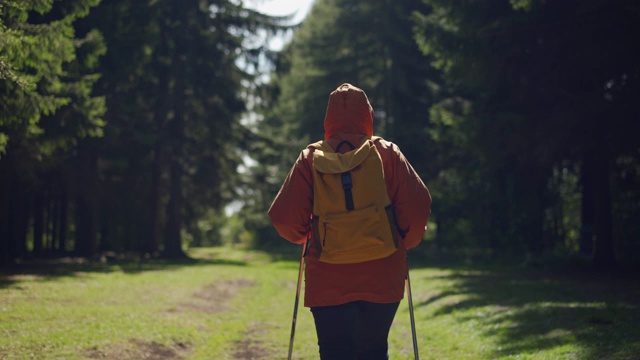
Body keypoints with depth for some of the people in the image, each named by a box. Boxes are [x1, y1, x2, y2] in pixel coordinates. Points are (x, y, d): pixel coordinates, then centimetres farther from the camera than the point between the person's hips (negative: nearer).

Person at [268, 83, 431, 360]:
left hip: (328, 282, -1)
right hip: (382, 280, 1)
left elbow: (284, 217, -6)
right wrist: (405, 243, 12)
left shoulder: (311, 158, -2)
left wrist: (303, 236, 15)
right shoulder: (388, 154, -1)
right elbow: (417, 209, -7)